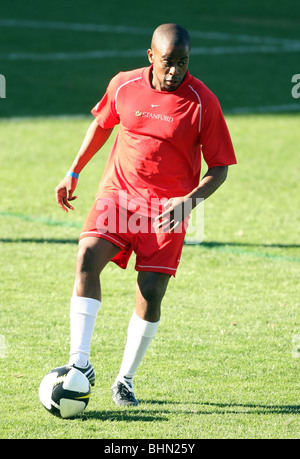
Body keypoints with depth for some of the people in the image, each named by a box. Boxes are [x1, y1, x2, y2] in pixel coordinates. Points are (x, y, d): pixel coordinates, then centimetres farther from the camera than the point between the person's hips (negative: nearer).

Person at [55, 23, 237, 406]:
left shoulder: (202, 102, -10)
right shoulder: (123, 85, -2)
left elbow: (219, 168, -5)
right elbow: (102, 124, 19)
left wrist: (188, 202, -21)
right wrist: (74, 172, 18)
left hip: (167, 207, -2)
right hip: (117, 192, 2)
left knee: (151, 291, -11)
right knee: (87, 257, -22)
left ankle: (125, 378, 8)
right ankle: (80, 363, -21)